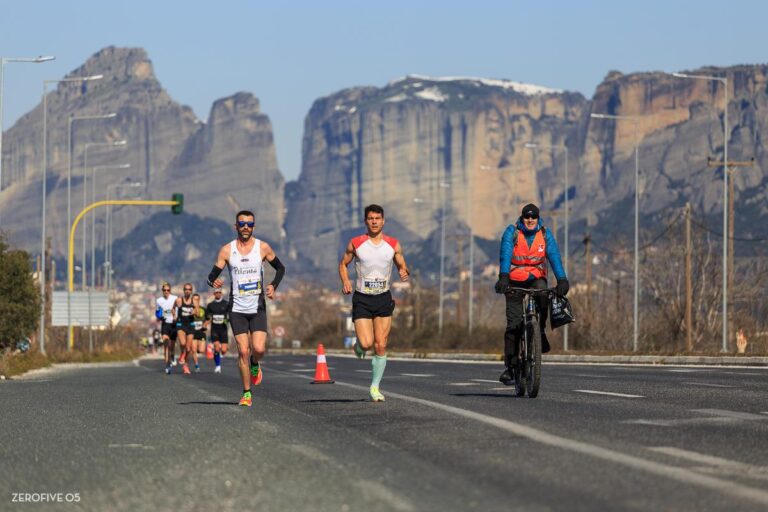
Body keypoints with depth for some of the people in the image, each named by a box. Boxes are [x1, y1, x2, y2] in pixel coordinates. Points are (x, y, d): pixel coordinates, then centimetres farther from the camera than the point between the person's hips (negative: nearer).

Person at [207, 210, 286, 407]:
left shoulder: (262, 248, 0)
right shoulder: (227, 250, 0)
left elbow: (280, 268, 13)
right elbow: (212, 276, 2)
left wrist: (274, 286, -4)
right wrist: (214, 282, -22)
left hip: (258, 307, 0)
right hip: (237, 309, 0)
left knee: (259, 348, -14)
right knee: (243, 351, -6)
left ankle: (255, 364, 22)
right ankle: (247, 393, 5)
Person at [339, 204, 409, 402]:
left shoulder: (393, 245, 1)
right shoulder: (356, 244, -4)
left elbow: (402, 265, 11)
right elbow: (343, 264, 8)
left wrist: (404, 273, -13)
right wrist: (345, 282, -10)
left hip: (383, 299, 2)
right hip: (362, 299, -2)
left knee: (381, 346, -2)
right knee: (366, 343, -15)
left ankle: (375, 386, 10)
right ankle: (358, 345, 22)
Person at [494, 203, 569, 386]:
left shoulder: (545, 234, -5)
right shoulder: (512, 232, -10)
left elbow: (554, 256, -16)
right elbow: (505, 254, -24)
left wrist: (562, 279, -31)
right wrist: (503, 277, -40)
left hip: (536, 278, 1)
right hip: (515, 279, -1)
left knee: (543, 294, -35)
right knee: (514, 324, -8)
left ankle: (540, 331, -13)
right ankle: (509, 367, -5)